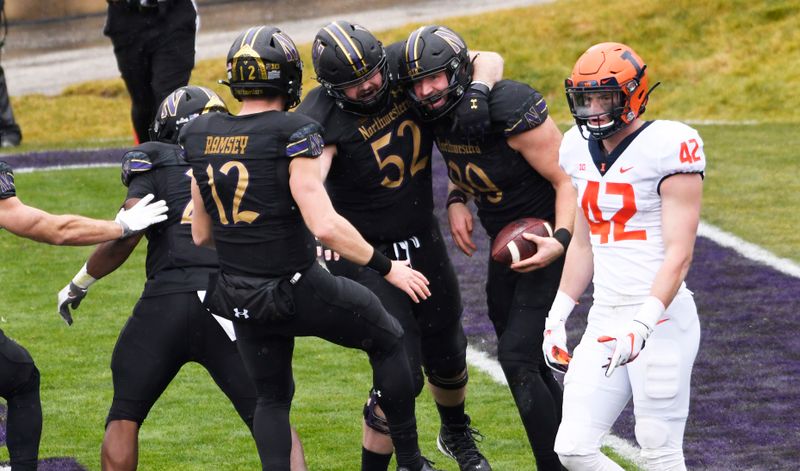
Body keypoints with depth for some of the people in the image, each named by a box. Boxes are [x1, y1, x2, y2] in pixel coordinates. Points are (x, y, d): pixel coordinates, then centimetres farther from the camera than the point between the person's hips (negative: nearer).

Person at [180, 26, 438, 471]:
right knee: (389, 341, 19)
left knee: (271, 399, 23)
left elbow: (201, 234, 9)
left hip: (240, 298, 5)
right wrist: (388, 268, -13)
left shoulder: (201, 135, 0)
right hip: (298, 290, -5)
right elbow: (326, 225, -25)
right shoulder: (291, 134, -18)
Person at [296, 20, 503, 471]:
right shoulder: (322, 119, -26)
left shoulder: (404, 66, -13)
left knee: (446, 356, 22)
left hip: (423, 239, 6)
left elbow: (487, 60, -6)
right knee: (402, 372, -14)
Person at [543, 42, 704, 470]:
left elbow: (678, 254, -16)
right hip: (604, 320, 7)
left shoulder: (666, 148, -12)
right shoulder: (581, 149, 10)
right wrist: (558, 316, 18)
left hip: (659, 319, -7)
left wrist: (641, 324, -26)